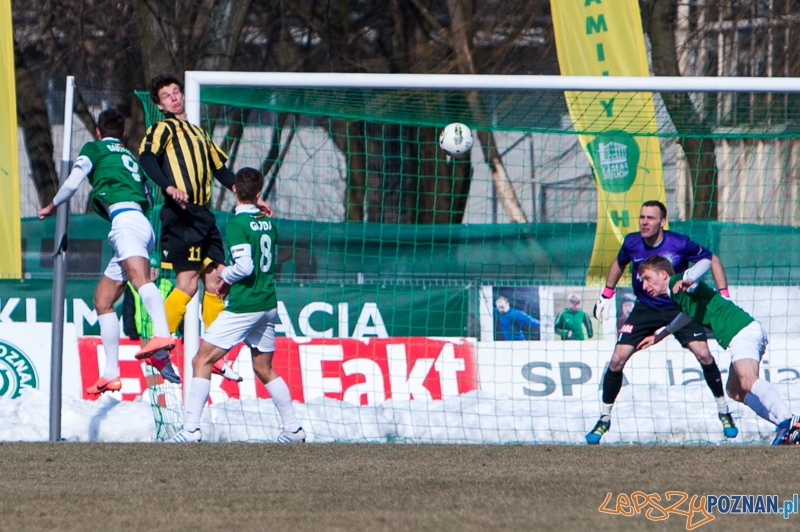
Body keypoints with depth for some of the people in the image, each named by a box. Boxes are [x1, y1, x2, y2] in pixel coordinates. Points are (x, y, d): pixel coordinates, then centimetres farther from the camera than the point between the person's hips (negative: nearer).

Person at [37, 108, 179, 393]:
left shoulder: (94, 149, 14)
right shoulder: (130, 157, 34)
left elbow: (72, 183, 5)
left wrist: (51, 207, 24)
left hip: (125, 218, -8)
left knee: (139, 277, -33)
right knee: (103, 300, 13)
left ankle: (162, 336, -60)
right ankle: (111, 374, 10)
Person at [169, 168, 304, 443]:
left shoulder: (237, 225, -13)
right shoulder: (268, 223, 8)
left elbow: (245, 266, -21)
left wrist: (225, 275, -2)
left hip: (243, 307, -7)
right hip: (268, 304, 7)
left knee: (202, 361, -2)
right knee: (264, 369, 19)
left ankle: (191, 428, -9)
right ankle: (293, 428, 19)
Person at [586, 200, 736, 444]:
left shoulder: (680, 244, -21)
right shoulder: (632, 243, -12)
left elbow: (712, 260, -6)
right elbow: (619, 264, 12)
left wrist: (724, 296, -13)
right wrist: (607, 294, 14)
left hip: (678, 307, -2)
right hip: (645, 308, 2)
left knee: (703, 354, -17)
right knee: (617, 360, -11)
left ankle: (723, 412, 2)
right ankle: (605, 418, 5)